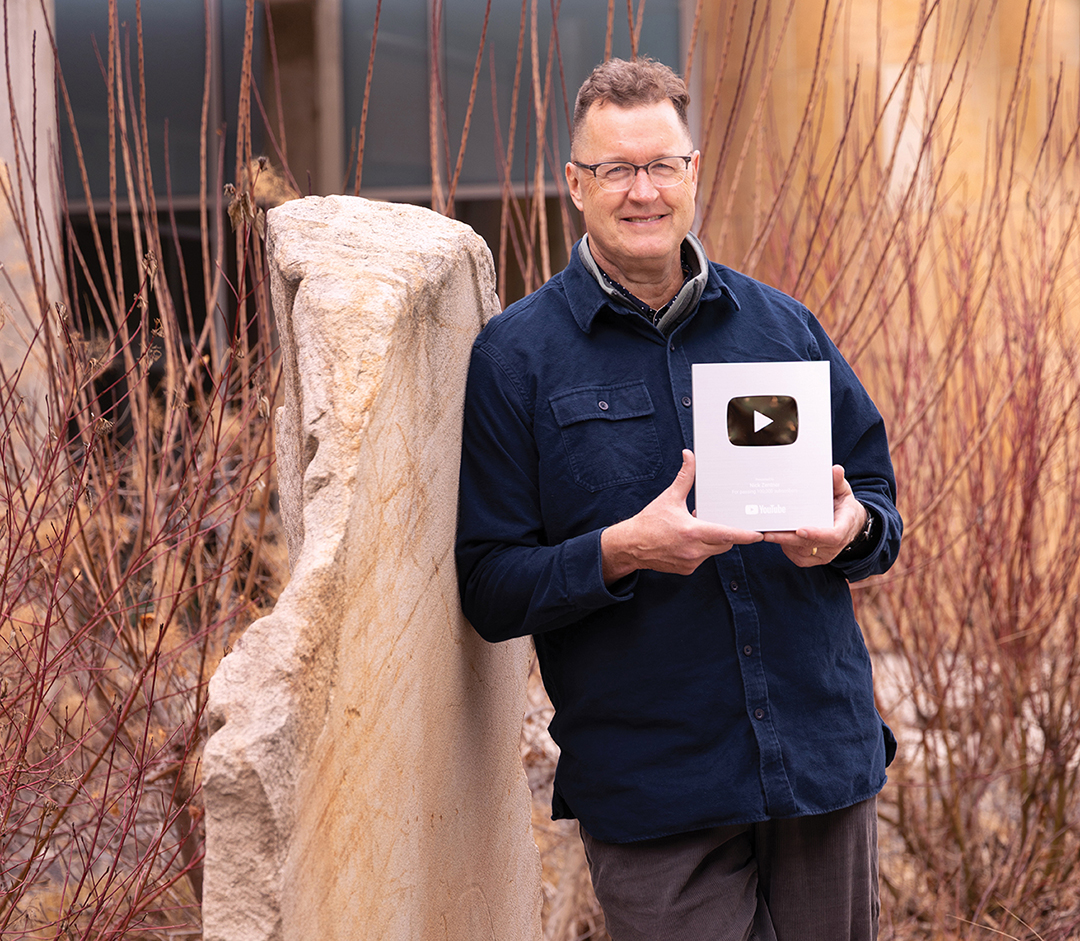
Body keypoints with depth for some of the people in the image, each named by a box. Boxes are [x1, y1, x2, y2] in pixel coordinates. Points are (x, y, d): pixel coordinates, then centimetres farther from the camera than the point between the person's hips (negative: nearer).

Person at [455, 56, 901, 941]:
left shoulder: (781, 325, 8)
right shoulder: (515, 356, -2)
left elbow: (878, 495, 15)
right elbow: (489, 589, -6)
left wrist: (851, 528, -9)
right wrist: (621, 552, -23)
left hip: (828, 761, 4)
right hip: (650, 792, -3)